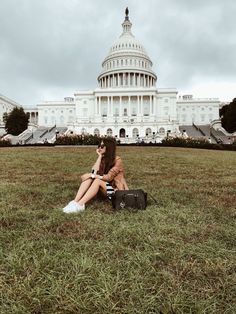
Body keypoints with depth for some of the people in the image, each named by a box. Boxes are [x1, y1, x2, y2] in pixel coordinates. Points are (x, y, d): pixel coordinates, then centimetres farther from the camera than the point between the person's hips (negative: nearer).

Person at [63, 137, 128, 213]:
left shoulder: (117, 160, -13)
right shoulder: (103, 159, 6)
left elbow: (109, 177, -22)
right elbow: (94, 172, -10)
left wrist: (91, 175, -22)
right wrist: (100, 156, -8)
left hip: (117, 190, -6)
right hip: (107, 187, 7)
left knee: (97, 181, -32)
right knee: (88, 177, -17)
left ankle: (80, 204, -37)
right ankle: (75, 201, -30)